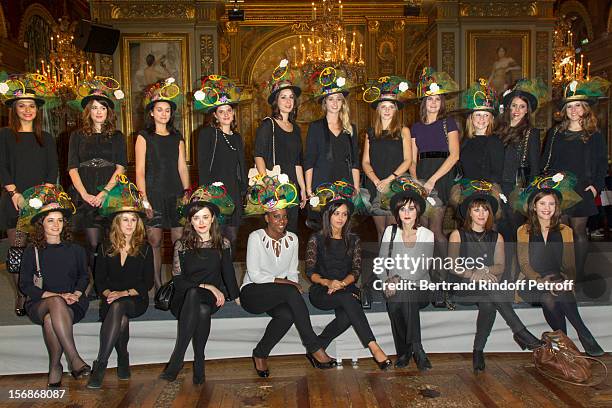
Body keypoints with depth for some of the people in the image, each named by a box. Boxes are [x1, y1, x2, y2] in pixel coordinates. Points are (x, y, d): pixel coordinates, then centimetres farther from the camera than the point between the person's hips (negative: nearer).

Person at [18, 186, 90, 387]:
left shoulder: (76, 250, 14)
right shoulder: (32, 253, 8)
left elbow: (84, 277, 17)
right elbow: (25, 285, 2)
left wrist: (75, 294, -5)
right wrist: (57, 296, -11)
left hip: (72, 307, 1)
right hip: (39, 306, -1)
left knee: (50, 320, -34)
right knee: (56, 303, -38)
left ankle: (54, 367, -19)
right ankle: (75, 360, -40)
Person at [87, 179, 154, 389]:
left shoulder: (144, 248, 4)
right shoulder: (106, 248, 10)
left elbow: (147, 283, 0)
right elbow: (100, 280, 9)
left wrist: (124, 293, -13)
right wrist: (109, 293, -12)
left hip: (136, 300, -1)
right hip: (111, 300, 2)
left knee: (118, 307, -36)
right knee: (122, 319, -35)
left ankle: (100, 365, -35)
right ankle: (123, 358, -14)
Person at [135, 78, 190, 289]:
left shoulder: (177, 138, 14)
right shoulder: (144, 137, 3)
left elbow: (182, 168, 14)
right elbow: (140, 171, -2)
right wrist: (144, 199, -9)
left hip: (175, 194, 3)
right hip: (154, 194, -3)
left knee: (180, 241, 0)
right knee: (154, 242, -1)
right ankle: (158, 285, 9)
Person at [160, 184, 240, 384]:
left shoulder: (223, 244, 8)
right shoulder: (182, 245, 3)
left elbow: (228, 273, 15)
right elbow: (178, 280, -1)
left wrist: (236, 298, 12)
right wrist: (206, 286, -10)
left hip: (213, 298, 1)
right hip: (185, 299, 0)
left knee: (198, 302, -37)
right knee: (202, 310, -38)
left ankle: (177, 358, -32)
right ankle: (198, 361, -33)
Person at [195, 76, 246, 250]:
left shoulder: (237, 137, 17)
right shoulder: (207, 133, -1)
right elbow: (202, 166, -8)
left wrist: (244, 190, 12)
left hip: (235, 194, 6)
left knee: (232, 238, 8)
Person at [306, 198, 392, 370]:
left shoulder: (353, 240, 13)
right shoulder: (316, 239, 4)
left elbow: (357, 270, 5)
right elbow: (310, 271, -1)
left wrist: (342, 283, -14)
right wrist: (327, 282, -19)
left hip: (347, 288, 3)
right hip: (321, 291, -2)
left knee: (348, 314, -33)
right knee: (348, 298, -35)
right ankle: (373, 347, -39)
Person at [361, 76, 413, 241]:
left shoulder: (403, 131, 6)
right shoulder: (371, 133, 13)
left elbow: (408, 160, -2)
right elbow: (365, 162, 8)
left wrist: (389, 180, -13)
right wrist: (376, 181, -9)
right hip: (375, 187, 2)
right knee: (381, 231, 5)